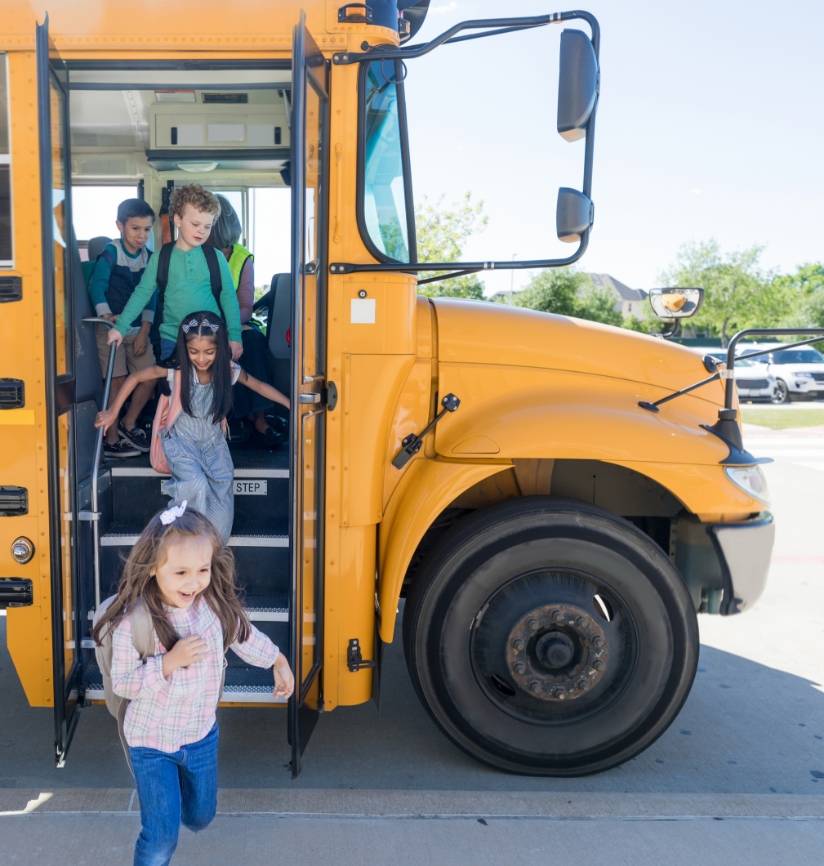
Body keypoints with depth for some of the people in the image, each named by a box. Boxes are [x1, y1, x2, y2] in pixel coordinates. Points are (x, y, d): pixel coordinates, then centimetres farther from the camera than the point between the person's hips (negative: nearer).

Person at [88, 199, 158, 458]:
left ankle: (127, 425, 25)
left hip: (138, 328, 5)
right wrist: (106, 315, -28)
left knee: (150, 377, 4)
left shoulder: (148, 257, 5)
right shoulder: (111, 252, -10)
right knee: (117, 382, -5)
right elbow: (97, 286, -15)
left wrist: (144, 332, -3)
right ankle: (111, 440, 7)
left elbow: (149, 296, 3)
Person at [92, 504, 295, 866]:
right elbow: (121, 684, -20)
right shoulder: (133, 621, -27)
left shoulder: (216, 604, -16)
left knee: (200, 817, 25)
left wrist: (279, 662, 14)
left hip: (202, 735, 4)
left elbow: (244, 634, 4)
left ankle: (177, 806, 60)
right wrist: (168, 662, -32)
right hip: (152, 743, -4)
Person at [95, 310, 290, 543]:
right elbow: (135, 378, -6)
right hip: (181, 441, -2)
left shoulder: (228, 369, -11)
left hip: (213, 441, 2)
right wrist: (113, 412, -7)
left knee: (222, 494, -15)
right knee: (198, 486, -29)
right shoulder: (176, 368, -17)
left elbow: (260, 386, 3)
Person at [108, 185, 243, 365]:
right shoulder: (161, 258, 1)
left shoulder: (216, 257, 0)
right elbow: (142, 292, 3)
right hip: (171, 338, 1)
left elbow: (228, 296, 2)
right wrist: (120, 326, -2)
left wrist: (234, 336, -2)